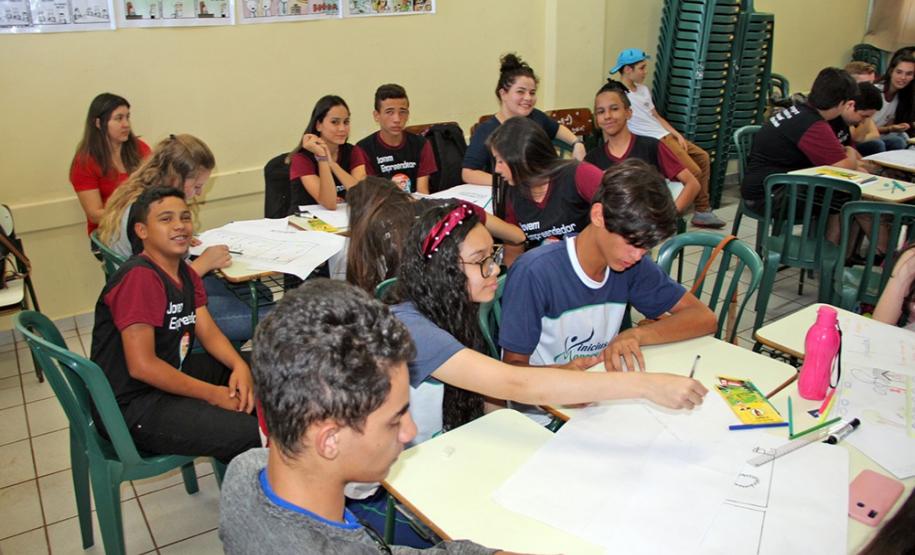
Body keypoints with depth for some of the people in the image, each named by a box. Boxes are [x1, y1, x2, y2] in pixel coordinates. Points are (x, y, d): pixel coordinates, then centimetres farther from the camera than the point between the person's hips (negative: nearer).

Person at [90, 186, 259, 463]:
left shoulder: (185, 273, 7)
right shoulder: (139, 277, -22)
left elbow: (208, 332, 6)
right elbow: (142, 365, -25)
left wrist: (240, 366, -14)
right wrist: (213, 395, -19)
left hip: (172, 373, 10)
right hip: (133, 406, -10)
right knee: (250, 435, -23)